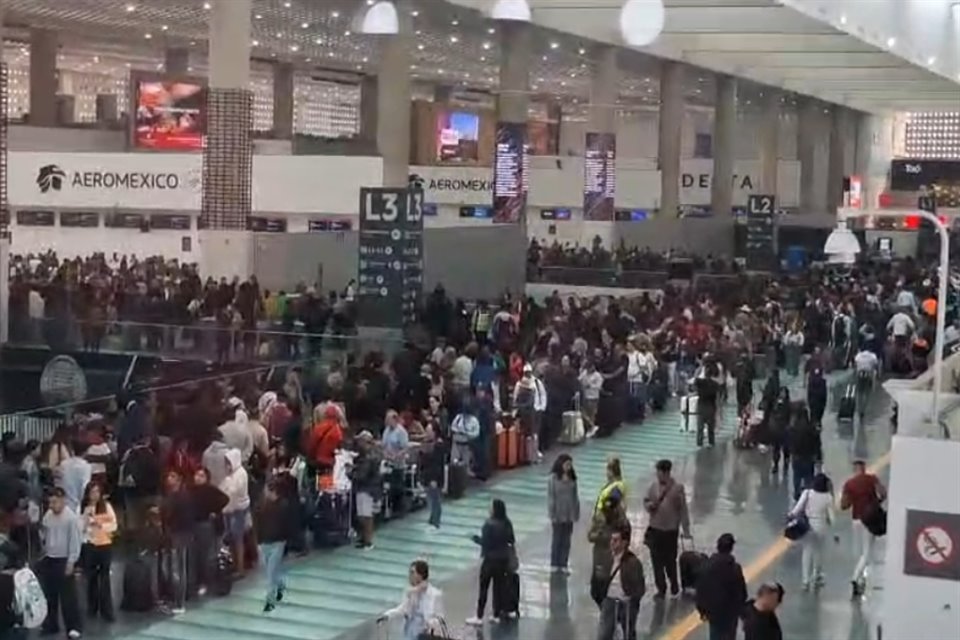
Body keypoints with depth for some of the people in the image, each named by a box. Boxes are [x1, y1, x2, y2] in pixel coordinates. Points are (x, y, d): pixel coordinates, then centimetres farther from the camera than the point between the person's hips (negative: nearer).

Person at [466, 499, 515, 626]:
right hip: (503, 558, 6)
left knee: (483, 587, 1)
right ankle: (497, 615, 17)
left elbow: (485, 542, -19)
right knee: (499, 586, 13)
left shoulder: (489, 524, -20)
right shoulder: (507, 523, 1)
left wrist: (477, 539, -2)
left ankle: (479, 617, 4)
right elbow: (512, 540, 8)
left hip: (491, 558, -6)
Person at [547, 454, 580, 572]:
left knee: (566, 540, 8)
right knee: (557, 539, 6)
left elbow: (575, 496, 7)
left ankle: (563, 564, 15)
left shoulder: (572, 478, 3)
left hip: (569, 514, 4)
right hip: (558, 514, -4)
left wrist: (576, 513, 5)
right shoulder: (553, 478, -10)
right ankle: (554, 564, 16)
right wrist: (552, 515, -10)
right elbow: (550, 497, -8)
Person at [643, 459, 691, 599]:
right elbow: (646, 501, 11)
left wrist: (686, 529, -6)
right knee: (657, 561, 5)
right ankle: (661, 588, 16)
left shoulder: (678, 488, -9)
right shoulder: (654, 486, 1)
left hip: (671, 530, -3)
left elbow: (683, 510, -6)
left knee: (670, 560, 5)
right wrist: (650, 505, -14)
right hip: (655, 529, 3)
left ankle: (674, 586, 26)